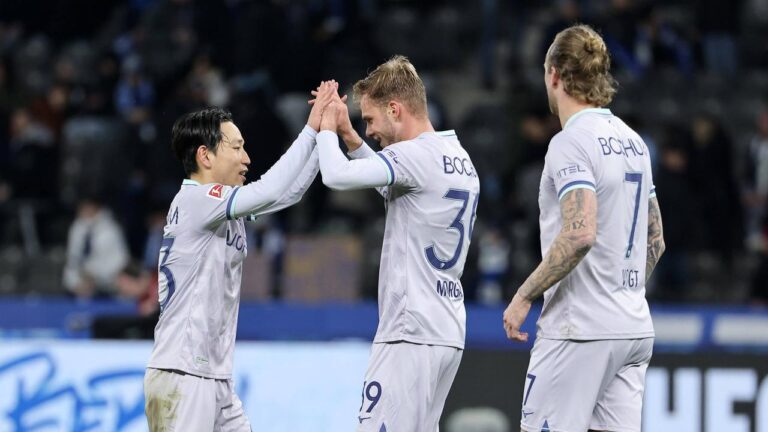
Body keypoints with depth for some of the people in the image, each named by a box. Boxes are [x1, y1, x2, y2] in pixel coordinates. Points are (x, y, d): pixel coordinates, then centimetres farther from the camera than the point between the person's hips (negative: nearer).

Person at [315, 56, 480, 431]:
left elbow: (337, 175, -22)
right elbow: (391, 185, 34)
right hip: (448, 333, 10)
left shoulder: (419, 154, -13)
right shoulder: (459, 158, 16)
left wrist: (327, 128, -3)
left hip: (412, 332, -10)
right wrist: (349, 136, 24)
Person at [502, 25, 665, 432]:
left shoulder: (571, 143, -12)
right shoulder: (633, 142, 14)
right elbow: (655, 241, 19)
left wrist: (524, 296, -17)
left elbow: (580, 233, -24)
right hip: (635, 329, 8)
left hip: (581, 331, -8)